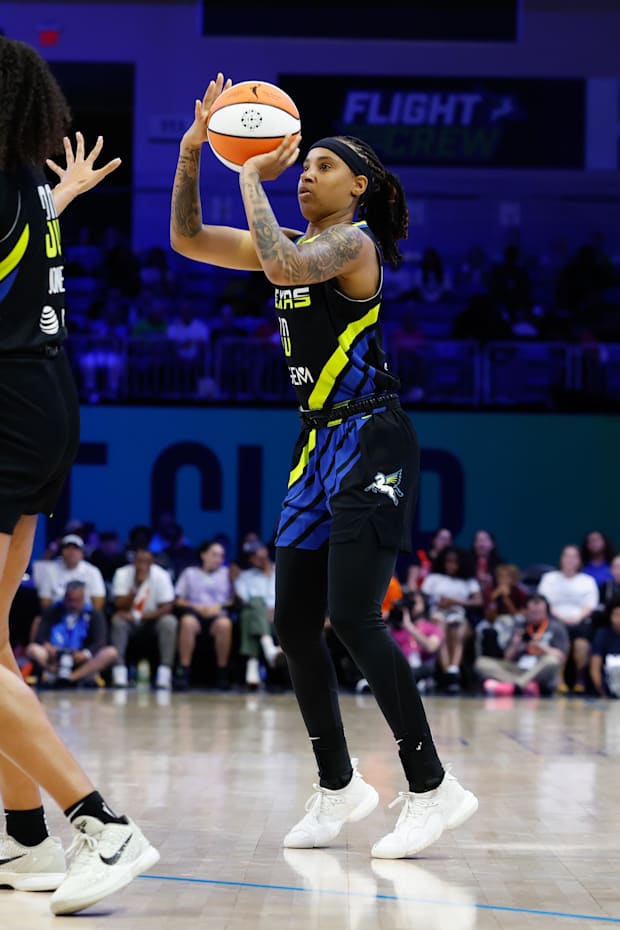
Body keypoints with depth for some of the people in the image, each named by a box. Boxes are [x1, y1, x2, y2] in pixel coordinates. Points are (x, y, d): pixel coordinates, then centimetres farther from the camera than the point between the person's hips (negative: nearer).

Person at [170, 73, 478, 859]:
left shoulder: (354, 242, -9)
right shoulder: (295, 244, 14)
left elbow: (284, 266, -30)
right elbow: (187, 241, 14)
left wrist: (251, 176, -17)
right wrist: (192, 151, 2)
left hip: (371, 441, -9)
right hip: (319, 444, 9)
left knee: (352, 618, -16)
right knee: (293, 625, 7)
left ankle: (432, 787, -10)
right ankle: (338, 786, 20)